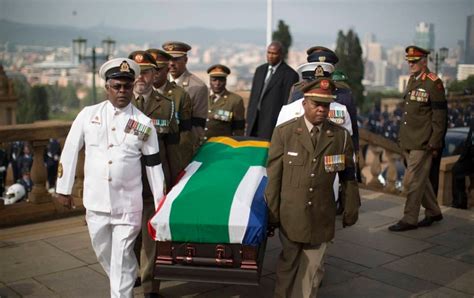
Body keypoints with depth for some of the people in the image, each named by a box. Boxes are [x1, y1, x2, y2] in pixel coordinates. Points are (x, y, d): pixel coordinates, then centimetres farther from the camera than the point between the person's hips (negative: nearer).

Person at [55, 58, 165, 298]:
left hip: (128, 205, -3)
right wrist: (63, 189, 6)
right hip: (95, 203, 3)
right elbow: (70, 151, 6)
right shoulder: (88, 115, 1)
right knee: (103, 253, 18)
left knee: (122, 258, -1)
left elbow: (154, 165, 2)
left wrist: (161, 204, 3)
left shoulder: (144, 123, -2)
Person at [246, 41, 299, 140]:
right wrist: (249, 120, 13)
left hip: (273, 124, -6)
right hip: (254, 123, 6)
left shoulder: (289, 74, -6)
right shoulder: (260, 70, 16)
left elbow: (288, 102, -9)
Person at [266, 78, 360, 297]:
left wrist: (351, 209, 8)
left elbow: (348, 177, 5)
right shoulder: (283, 132, -5)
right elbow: (273, 176, -4)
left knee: (312, 268, 10)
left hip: (322, 217, 1)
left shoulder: (341, 136, -1)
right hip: (291, 215, -1)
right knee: (288, 265, 15)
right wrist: (272, 211, -3)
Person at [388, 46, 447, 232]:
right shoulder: (411, 80, 12)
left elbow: (440, 117, -13)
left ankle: (409, 220, 7)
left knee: (412, 181, -4)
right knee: (420, 179, 18)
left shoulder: (433, 83, -12)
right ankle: (433, 212, 33)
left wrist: (434, 144, -14)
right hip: (408, 142, 8)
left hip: (422, 144, -8)